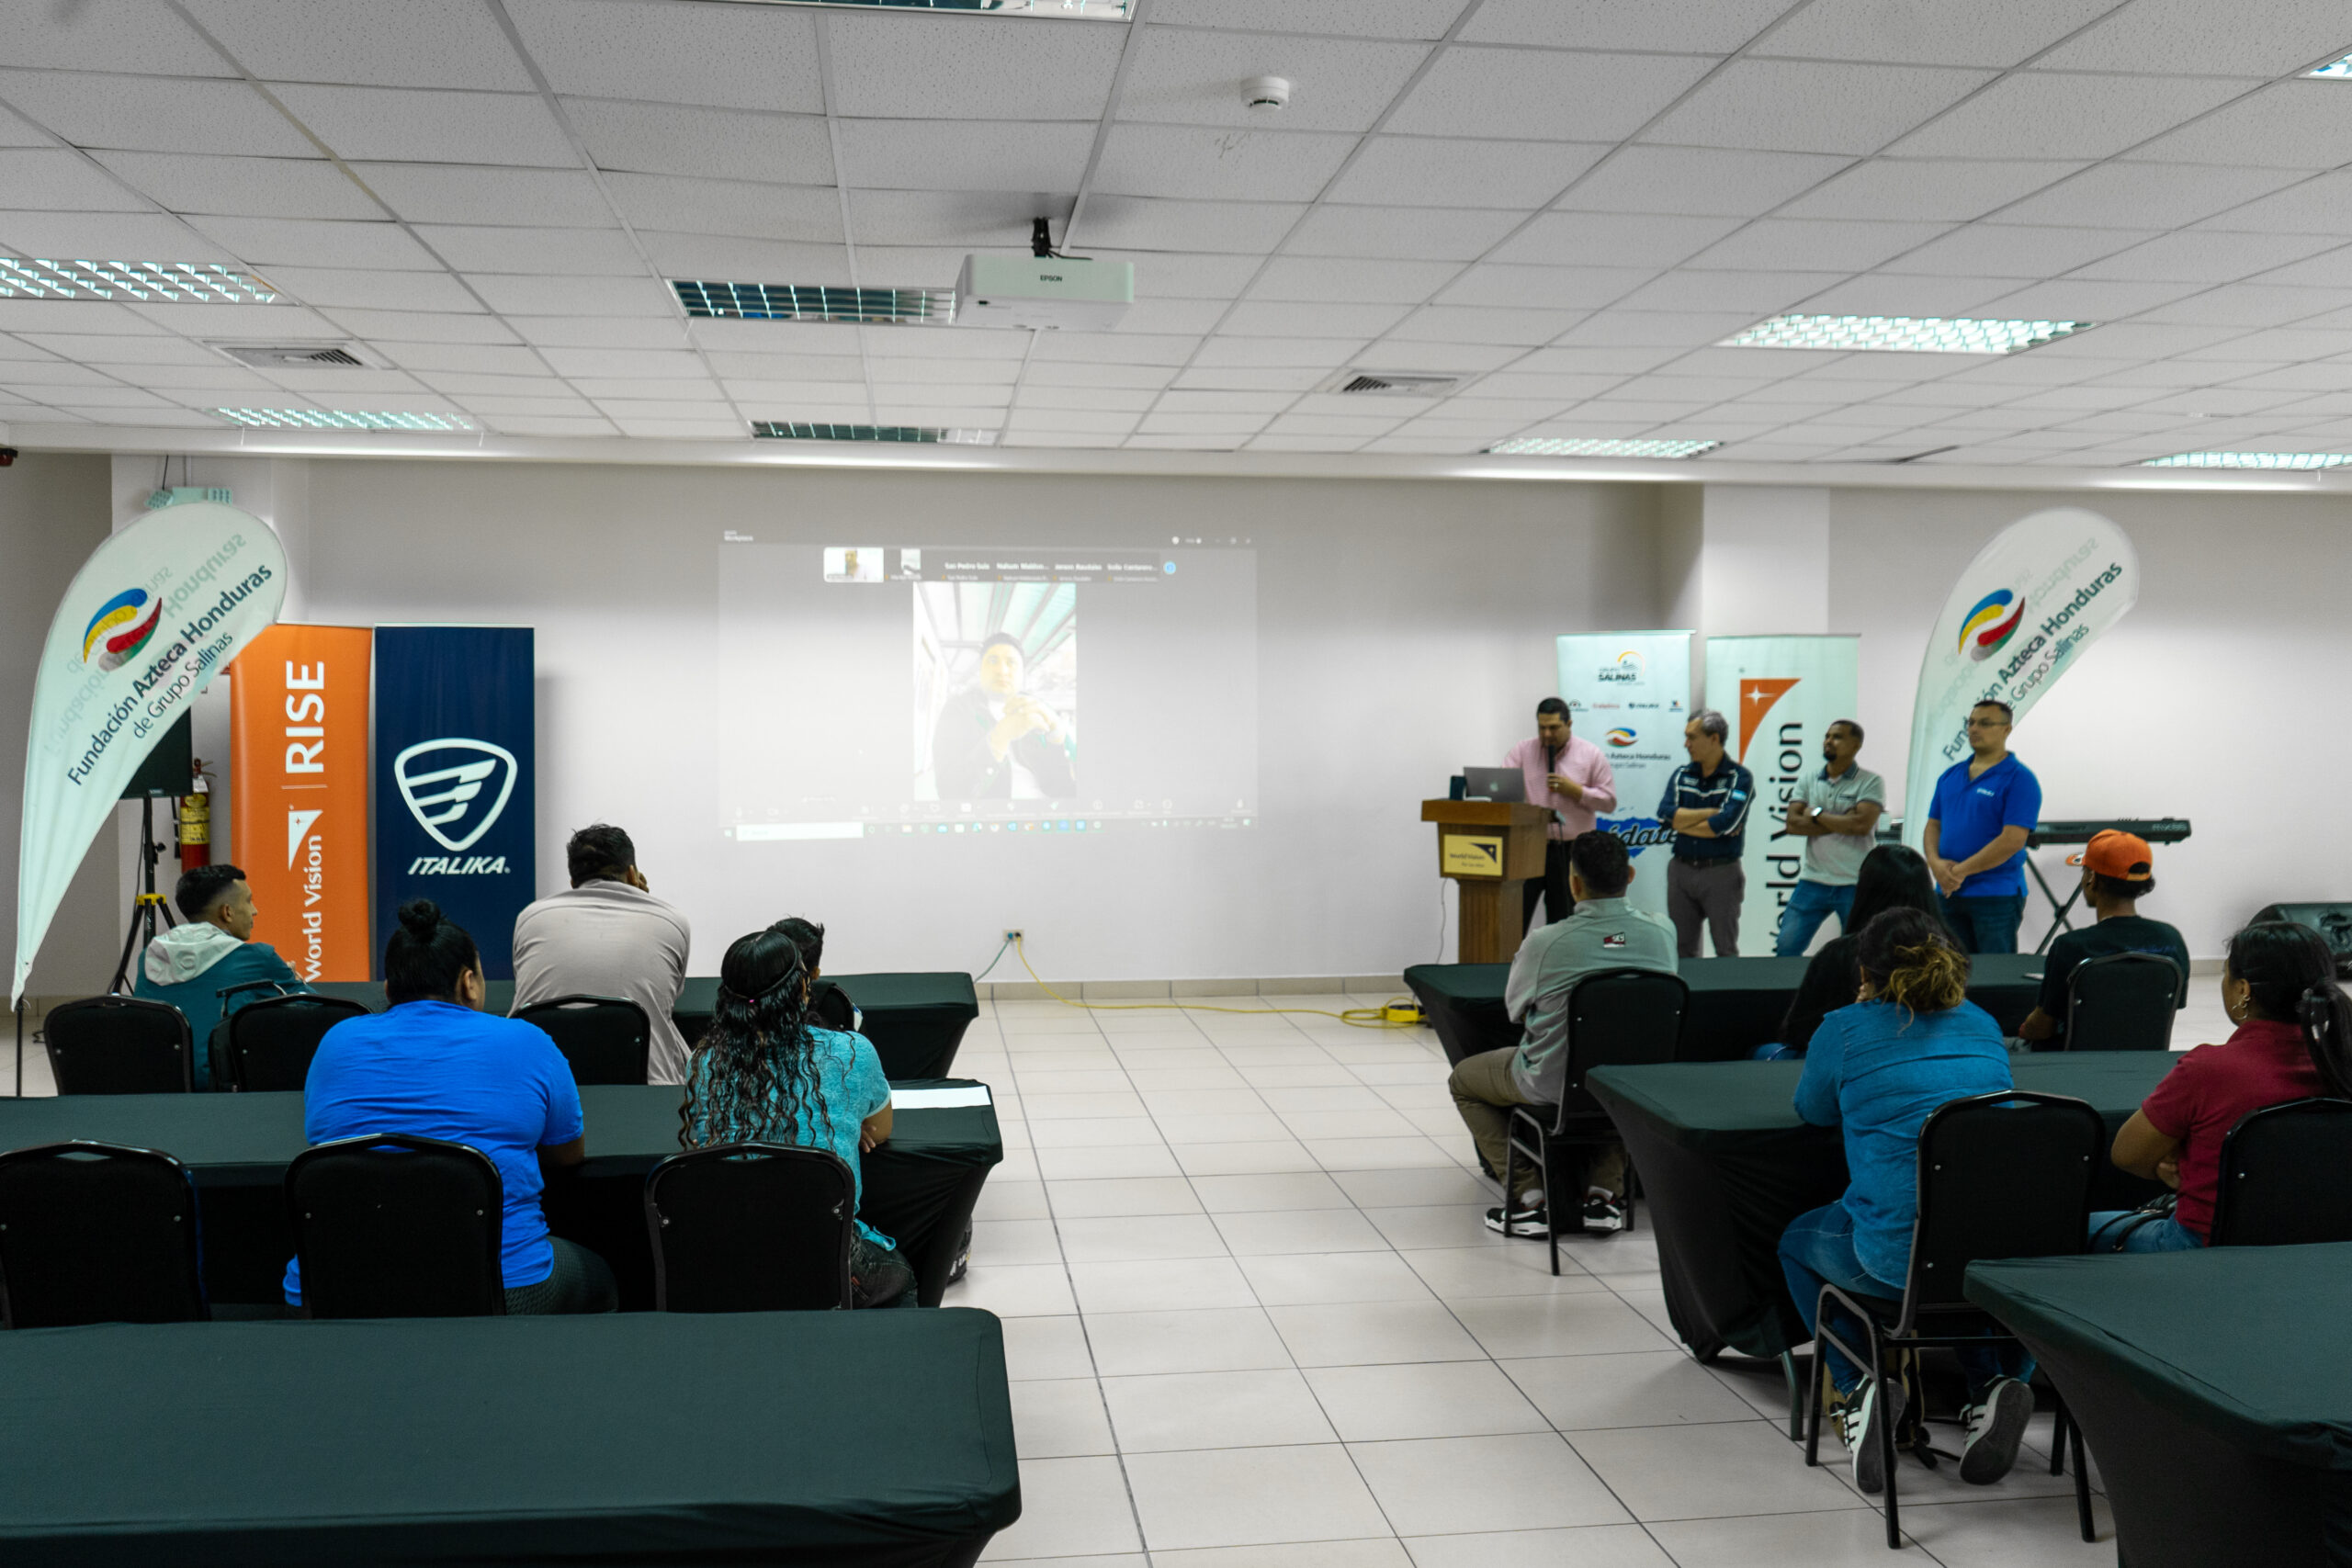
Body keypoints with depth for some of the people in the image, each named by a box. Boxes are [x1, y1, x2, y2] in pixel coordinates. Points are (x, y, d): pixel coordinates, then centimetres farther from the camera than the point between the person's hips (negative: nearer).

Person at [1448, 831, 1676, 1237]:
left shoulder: (1544, 943, -21)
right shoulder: (1662, 933, -10)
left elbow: (1514, 1008, -2)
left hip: (1554, 1085, -4)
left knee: (1463, 1079, 23)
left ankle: (1529, 1198, 13)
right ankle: (1604, 1192, 26)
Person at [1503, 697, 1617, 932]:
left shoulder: (1591, 755, 4)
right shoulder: (1522, 752, 6)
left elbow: (1609, 800, 4)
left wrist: (1576, 791, -10)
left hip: (1571, 851, 0)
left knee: (1561, 920, 8)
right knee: (1516, 917, -6)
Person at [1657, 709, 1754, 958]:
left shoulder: (1739, 777, -5)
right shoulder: (1681, 775, 10)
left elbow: (1725, 824, -19)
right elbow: (1664, 814, -6)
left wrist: (1681, 822, -7)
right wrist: (1711, 812, -12)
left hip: (1721, 872, -5)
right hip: (1681, 869, 5)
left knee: (1726, 951, 3)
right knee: (1681, 950, 10)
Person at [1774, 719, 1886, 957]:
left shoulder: (1871, 782, -3)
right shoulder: (1809, 782, 9)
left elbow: (1863, 824, -18)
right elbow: (1793, 824, -3)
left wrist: (1816, 815, -8)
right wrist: (1842, 822, -11)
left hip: (1855, 884, -3)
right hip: (1813, 881, 3)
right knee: (1786, 947, 0)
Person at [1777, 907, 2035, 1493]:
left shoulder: (1847, 1029, 3)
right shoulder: (1983, 1026, 16)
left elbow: (1813, 1110, 20)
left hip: (1898, 1254, -4)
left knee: (1798, 1242, 28)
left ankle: (1860, 1387, 7)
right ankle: (1997, 1385, 14)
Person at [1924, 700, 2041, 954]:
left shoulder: (2019, 779, -8)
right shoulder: (1950, 776, 13)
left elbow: (2012, 840, -16)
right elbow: (1933, 825, 15)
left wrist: (1960, 871, -15)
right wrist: (1936, 863, -6)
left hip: (1997, 896, -6)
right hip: (1949, 894, 6)